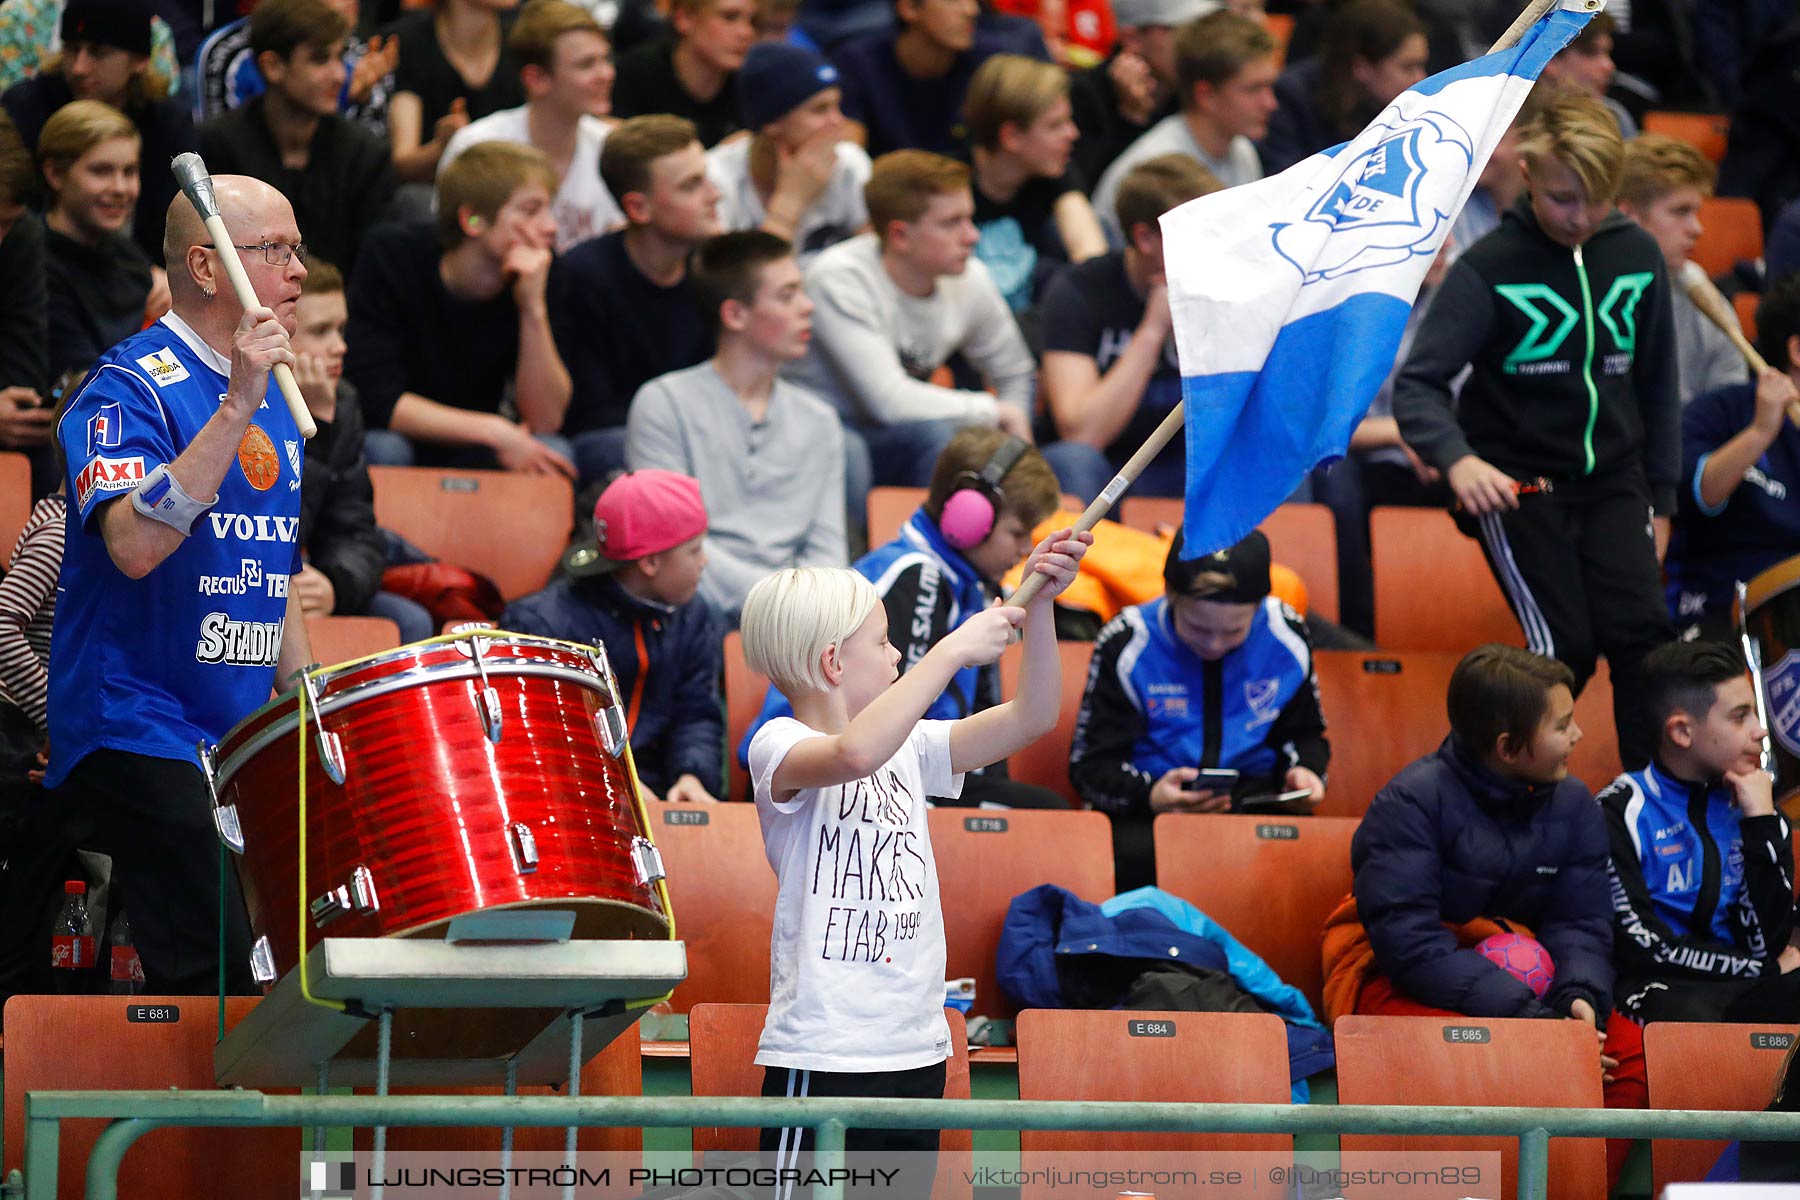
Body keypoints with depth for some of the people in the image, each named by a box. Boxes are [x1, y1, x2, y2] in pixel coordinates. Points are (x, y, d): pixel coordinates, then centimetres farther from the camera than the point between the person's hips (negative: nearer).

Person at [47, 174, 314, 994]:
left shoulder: (273, 402, 15)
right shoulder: (131, 389, -10)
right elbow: (135, 545, -27)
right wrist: (236, 407, -28)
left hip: (245, 741, 8)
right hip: (139, 735, -8)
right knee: (216, 979, -17)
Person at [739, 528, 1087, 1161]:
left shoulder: (907, 749, 13)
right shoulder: (779, 748, -9)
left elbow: (1029, 719, 12)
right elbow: (853, 754, -32)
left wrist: (1038, 605, -1)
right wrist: (953, 650, -27)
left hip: (916, 1054, 8)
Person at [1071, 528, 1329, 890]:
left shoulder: (1287, 637, 3)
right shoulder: (1126, 644, -6)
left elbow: (1303, 734, 21)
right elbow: (1090, 765, -5)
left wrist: (1302, 771, -4)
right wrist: (1148, 796, -26)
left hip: (1256, 801, 2)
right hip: (1145, 810, -2)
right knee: (1136, 855, -39)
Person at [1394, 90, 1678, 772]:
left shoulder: (1637, 256, 4)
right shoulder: (1488, 269, -12)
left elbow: (1657, 385, 14)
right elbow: (1417, 384, -17)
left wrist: (1661, 498, 13)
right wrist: (1456, 460, -36)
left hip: (1613, 482, 4)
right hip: (1518, 486, -4)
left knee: (1641, 633, -12)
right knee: (1564, 646, -13)